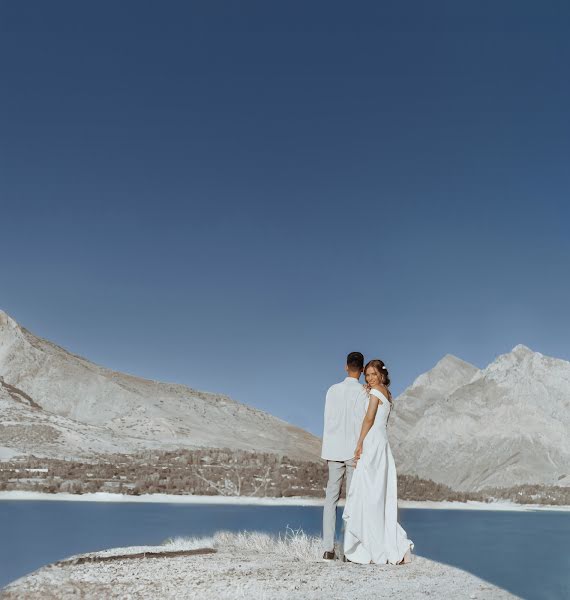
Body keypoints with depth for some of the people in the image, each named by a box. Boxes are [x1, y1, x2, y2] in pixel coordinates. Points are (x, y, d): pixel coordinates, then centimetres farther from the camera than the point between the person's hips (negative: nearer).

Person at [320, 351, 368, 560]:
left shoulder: (333, 390, 6)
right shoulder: (361, 391, -8)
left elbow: (327, 421, 7)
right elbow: (360, 422, -13)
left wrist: (327, 451, 14)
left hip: (334, 450, 4)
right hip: (353, 450, -4)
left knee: (331, 497, 6)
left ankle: (328, 548, 5)